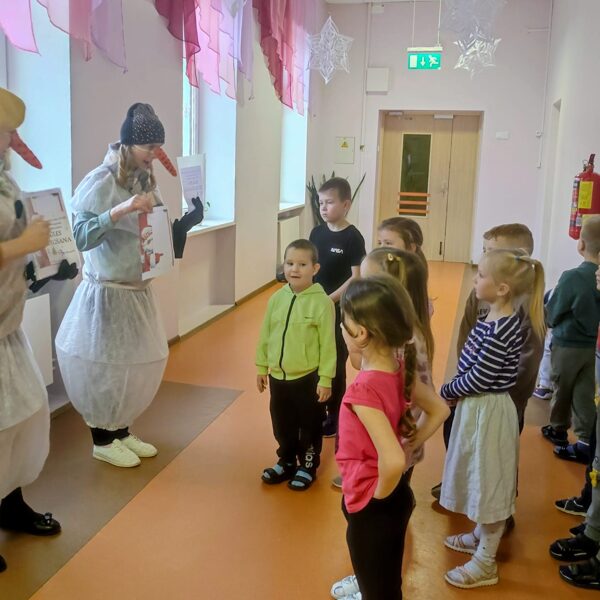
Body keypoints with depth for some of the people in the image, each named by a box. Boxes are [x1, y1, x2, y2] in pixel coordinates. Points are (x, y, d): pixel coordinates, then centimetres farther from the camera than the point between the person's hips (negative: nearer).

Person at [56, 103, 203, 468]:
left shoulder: (147, 181, 5)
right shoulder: (100, 182, -16)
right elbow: (81, 236, -25)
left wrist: (187, 221, -7)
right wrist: (120, 210, -34)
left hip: (139, 291, 7)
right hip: (107, 292, -7)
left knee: (142, 364, 15)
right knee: (105, 367, 4)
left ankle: (122, 431, 32)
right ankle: (103, 440, 22)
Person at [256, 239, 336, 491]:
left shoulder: (322, 302, -15)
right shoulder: (277, 298, -1)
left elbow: (328, 344, -13)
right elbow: (265, 336, 8)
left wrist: (325, 379, -12)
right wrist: (262, 367, 10)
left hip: (308, 378, -5)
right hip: (278, 376, 5)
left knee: (309, 427, 12)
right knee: (282, 425, 19)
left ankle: (307, 467, 31)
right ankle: (286, 462, 39)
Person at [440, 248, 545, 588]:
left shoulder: (500, 330, -26)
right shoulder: (498, 319, 3)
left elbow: (479, 377, -23)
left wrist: (446, 391, -8)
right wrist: (454, 390, 1)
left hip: (489, 411, -9)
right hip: (478, 407, 9)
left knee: (490, 480, 4)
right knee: (481, 477, 24)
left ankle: (486, 563, 20)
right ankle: (481, 535, 44)